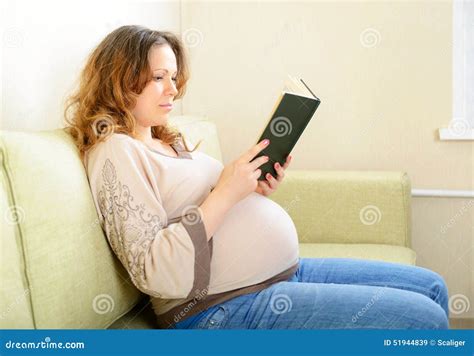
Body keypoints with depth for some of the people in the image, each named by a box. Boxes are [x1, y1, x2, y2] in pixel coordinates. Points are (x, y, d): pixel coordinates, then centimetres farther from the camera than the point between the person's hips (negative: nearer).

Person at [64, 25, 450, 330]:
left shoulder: (170, 141, 17)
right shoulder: (114, 151, -10)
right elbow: (155, 274, -20)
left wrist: (257, 191, 0)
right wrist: (225, 193, -20)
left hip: (287, 271, 9)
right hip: (225, 307, -9)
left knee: (430, 288, 12)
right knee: (423, 320, -15)